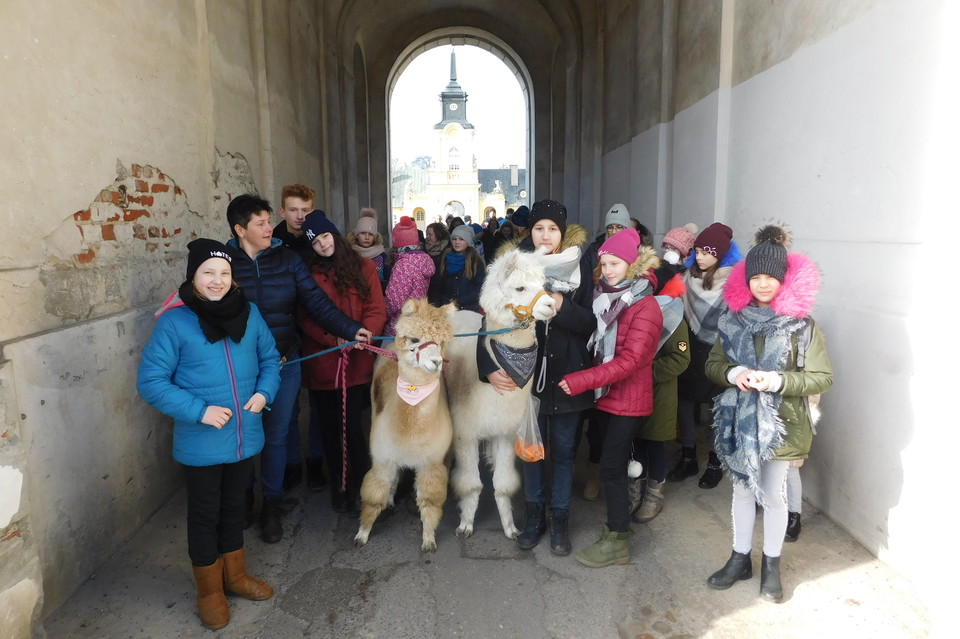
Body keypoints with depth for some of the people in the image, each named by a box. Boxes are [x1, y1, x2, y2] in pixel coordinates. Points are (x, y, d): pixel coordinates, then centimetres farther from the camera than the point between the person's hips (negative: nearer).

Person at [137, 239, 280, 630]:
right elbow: (150, 381, -14)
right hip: (202, 442, -4)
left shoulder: (248, 313, -3)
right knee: (205, 515, 14)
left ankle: (235, 575, 43)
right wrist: (198, 410, -21)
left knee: (233, 507, 22)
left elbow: (269, 358, 8)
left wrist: (264, 392, -10)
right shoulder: (174, 321, -15)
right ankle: (209, 591, 35)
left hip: (245, 436, 4)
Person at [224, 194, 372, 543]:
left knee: (276, 435, 9)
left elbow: (317, 302, -6)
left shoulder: (286, 258, -1)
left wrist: (350, 329, -19)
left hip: (284, 364, 1)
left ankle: (271, 506, 28)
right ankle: (243, 501, 36)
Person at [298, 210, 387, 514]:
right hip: (321, 362, 2)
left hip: (357, 362, -1)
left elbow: (377, 309, -1)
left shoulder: (363, 266, 4)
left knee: (352, 425, -3)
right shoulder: (308, 273, 4)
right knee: (328, 426, 11)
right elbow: (304, 318, -2)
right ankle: (338, 485, 30)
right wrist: (335, 339, -17)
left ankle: (360, 487, 16)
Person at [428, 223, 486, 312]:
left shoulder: (476, 261, -4)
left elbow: (480, 287, -9)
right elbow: (436, 284, 7)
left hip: (469, 309, -3)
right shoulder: (445, 258, 8)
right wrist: (436, 303, -6)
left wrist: (458, 301, -15)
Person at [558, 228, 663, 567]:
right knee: (613, 462, 15)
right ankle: (615, 524, 30)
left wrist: (581, 380, -26)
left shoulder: (645, 307, -16)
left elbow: (630, 360, -23)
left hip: (628, 400, -7)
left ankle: (617, 541, 12)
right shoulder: (606, 297, 7)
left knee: (611, 467, -2)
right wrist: (583, 380, -4)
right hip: (606, 395, 7)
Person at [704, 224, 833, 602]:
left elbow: (823, 377, -8)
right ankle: (740, 559, 33)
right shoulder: (733, 319, 0)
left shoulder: (802, 324, -9)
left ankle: (771, 566, 32)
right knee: (743, 490, 16)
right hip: (739, 419, 3)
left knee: (773, 495, 11)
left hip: (780, 423, -2)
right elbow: (712, 364, 5)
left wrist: (778, 381, -22)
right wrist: (733, 374, -16)